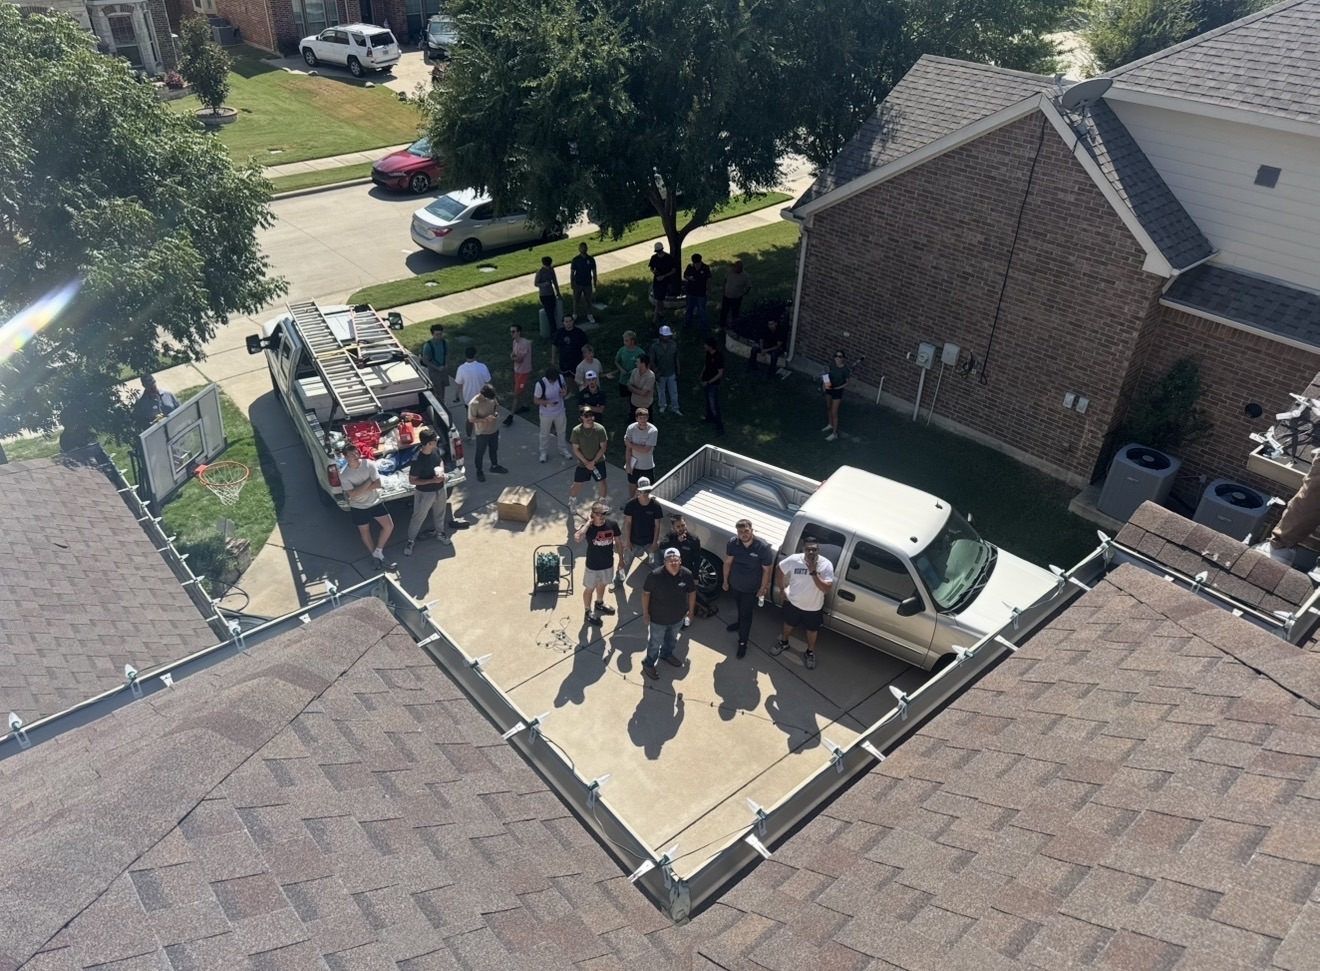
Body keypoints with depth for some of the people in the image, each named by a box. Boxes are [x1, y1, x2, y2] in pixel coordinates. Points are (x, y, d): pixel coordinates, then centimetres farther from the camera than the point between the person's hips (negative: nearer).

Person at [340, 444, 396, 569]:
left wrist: (360, 488, -22)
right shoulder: (344, 474, -18)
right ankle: (376, 557, 32)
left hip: (375, 502, 2)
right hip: (358, 507, -2)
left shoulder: (369, 464, -14)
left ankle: (377, 552, 15)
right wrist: (368, 483, -23)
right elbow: (352, 494, -23)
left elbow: (378, 484, -17)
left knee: (389, 526, -2)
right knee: (365, 532, 13)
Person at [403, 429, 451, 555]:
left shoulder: (436, 450, -13)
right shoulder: (417, 460, -33)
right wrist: (432, 480, -28)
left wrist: (442, 471, -11)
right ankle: (410, 540, 36)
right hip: (425, 493, -6)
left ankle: (440, 532, 54)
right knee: (418, 518, 14)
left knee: (439, 513, 28)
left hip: (440, 489, 6)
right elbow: (412, 481, -24)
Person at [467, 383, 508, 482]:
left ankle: (494, 466, 49)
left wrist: (496, 412, -15)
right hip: (482, 432, -6)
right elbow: (471, 419, -22)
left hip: (494, 429, 6)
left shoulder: (492, 397, -12)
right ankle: (479, 471, 35)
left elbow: (496, 405, 8)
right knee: (480, 453, 14)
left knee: (494, 449, 26)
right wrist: (486, 419, -32)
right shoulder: (473, 404, -30)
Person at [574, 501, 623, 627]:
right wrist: (588, 523, -39)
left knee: (602, 584, 29)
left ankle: (599, 603, 57)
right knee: (590, 588, 17)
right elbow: (577, 538, -47)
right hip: (593, 565, -4)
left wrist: (621, 558, 7)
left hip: (608, 563, 4)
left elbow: (618, 541, 0)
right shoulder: (588, 527, -26)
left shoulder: (612, 524, -16)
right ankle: (588, 612, 40)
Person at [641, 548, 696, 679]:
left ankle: (666, 654, 60)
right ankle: (648, 664, 42)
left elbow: (692, 592, -2)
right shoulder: (655, 575, -29)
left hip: (678, 617, 4)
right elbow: (646, 593, -15)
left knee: (672, 639, 31)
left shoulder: (687, 574, -19)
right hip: (658, 618, -4)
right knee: (655, 643, 16)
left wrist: (691, 610, 7)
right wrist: (645, 613, -10)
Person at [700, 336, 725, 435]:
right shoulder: (708, 353, -5)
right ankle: (709, 417, 49)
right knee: (708, 401, 27)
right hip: (706, 382, 8)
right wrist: (702, 375, 8)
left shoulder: (718, 356, -29)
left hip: (713, 384, -8)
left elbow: (720, 374, -24)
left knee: (714, 406, -6)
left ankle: (720, 427, 1)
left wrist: (708, 382, -22)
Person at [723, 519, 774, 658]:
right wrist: (725, 580, 4)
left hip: (751, 589, -4)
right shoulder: (733, 543, -18)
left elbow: (766, 570, -17)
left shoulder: (764, 547, -29)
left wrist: (763, 588, -10)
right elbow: (728, 562, -3)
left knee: (746, 613, 9)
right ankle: (740, 622, 59)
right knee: (740, 607, 29)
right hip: (735, 584, 4)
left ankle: (742, 642, 26)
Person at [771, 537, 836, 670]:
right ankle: (783, 643, 57)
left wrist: (813, 572, -40)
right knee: (789, 624, 27)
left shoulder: (826, 565, -27)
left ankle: (810, 652, 50)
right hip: (793, 602, 1)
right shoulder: (794, 560, -24)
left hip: (814, 607, -1)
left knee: (812, 630, 23)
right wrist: (782, 589, 0)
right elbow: (780, 569, -3)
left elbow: (826, 589, -33)